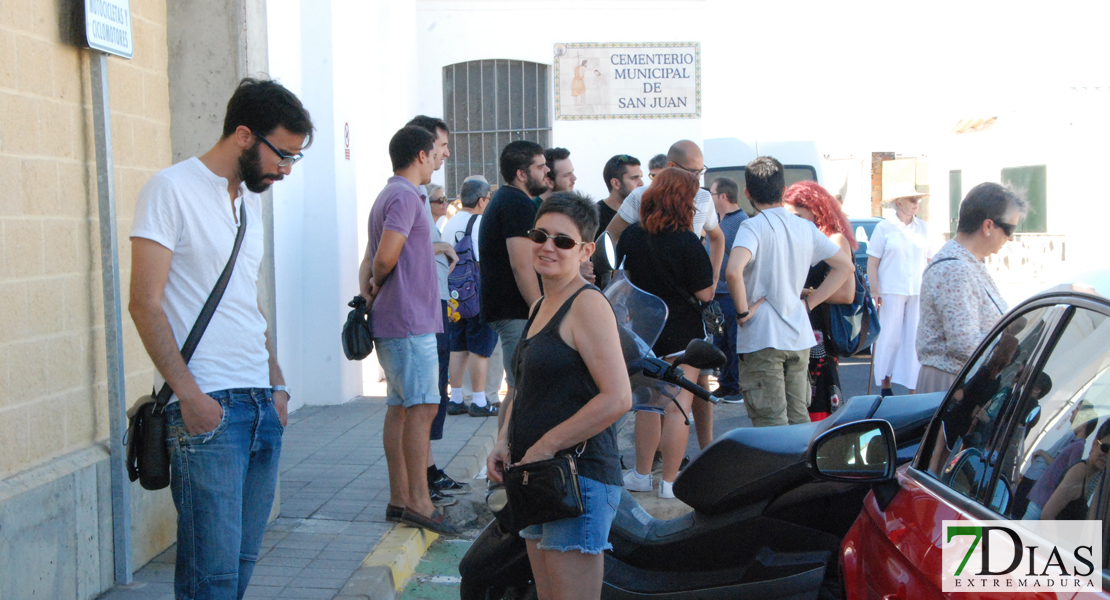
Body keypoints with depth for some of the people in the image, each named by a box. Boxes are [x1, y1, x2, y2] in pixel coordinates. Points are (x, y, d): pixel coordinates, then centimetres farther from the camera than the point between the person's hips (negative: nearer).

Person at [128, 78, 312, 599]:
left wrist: (277, 385, 15)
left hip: (261, 401, 8)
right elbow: (145, 305, -11)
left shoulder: (251, 199, 18)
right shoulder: (172, 189, -6)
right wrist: (188, 393, -19)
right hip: (206, 405, -8)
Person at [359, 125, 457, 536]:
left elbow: (372, 259, 19)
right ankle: (418, 502, -9)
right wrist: (376, 285, -2)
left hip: (393, 321, 10)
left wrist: (367, 289, 3)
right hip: (409, 320, -10)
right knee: (422, 406, -10)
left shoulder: (389, 195, 21)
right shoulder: (405, 196, -11)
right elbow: (386, 257, -21)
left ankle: (399, 498, 14)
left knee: (400, 406, 10)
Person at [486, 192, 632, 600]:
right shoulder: (539, 307, 16)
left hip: (578, 476, -9)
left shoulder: (587, 304, -12)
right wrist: (504, 440, 7)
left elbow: (617, 398, -21)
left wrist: (545, 447, -16)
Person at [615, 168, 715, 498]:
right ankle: (670, 481, 7)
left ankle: (642, 474, 24)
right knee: (678, 407, 2)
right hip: (682, 330, -5)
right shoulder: (688, 242, -17)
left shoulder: (631, 235, -2)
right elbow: (705, 293, -12)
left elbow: (623, 278, 11)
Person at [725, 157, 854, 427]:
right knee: (799, 419, 15)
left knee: (771, 425, -3)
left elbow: (733, 271, -29)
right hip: (799, 336, 6)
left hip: (761, 338, -6)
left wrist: (743, 311, -14)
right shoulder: (806, 227, 7)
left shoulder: (754, 227, -12)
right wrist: (809, 302, 12)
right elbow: (845, 265, 15)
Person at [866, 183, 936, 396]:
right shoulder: (884, 227, 0)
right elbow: (872, 263, -2)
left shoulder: (923, 228, 11)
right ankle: (885, 384, 13)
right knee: (889, 339, 1)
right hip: (891, 292, -3)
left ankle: (914, 386, 5)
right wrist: (874, 290, -10)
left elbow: (931, 260, 15)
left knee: (916, 339, 1)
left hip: (918, 293, 3)